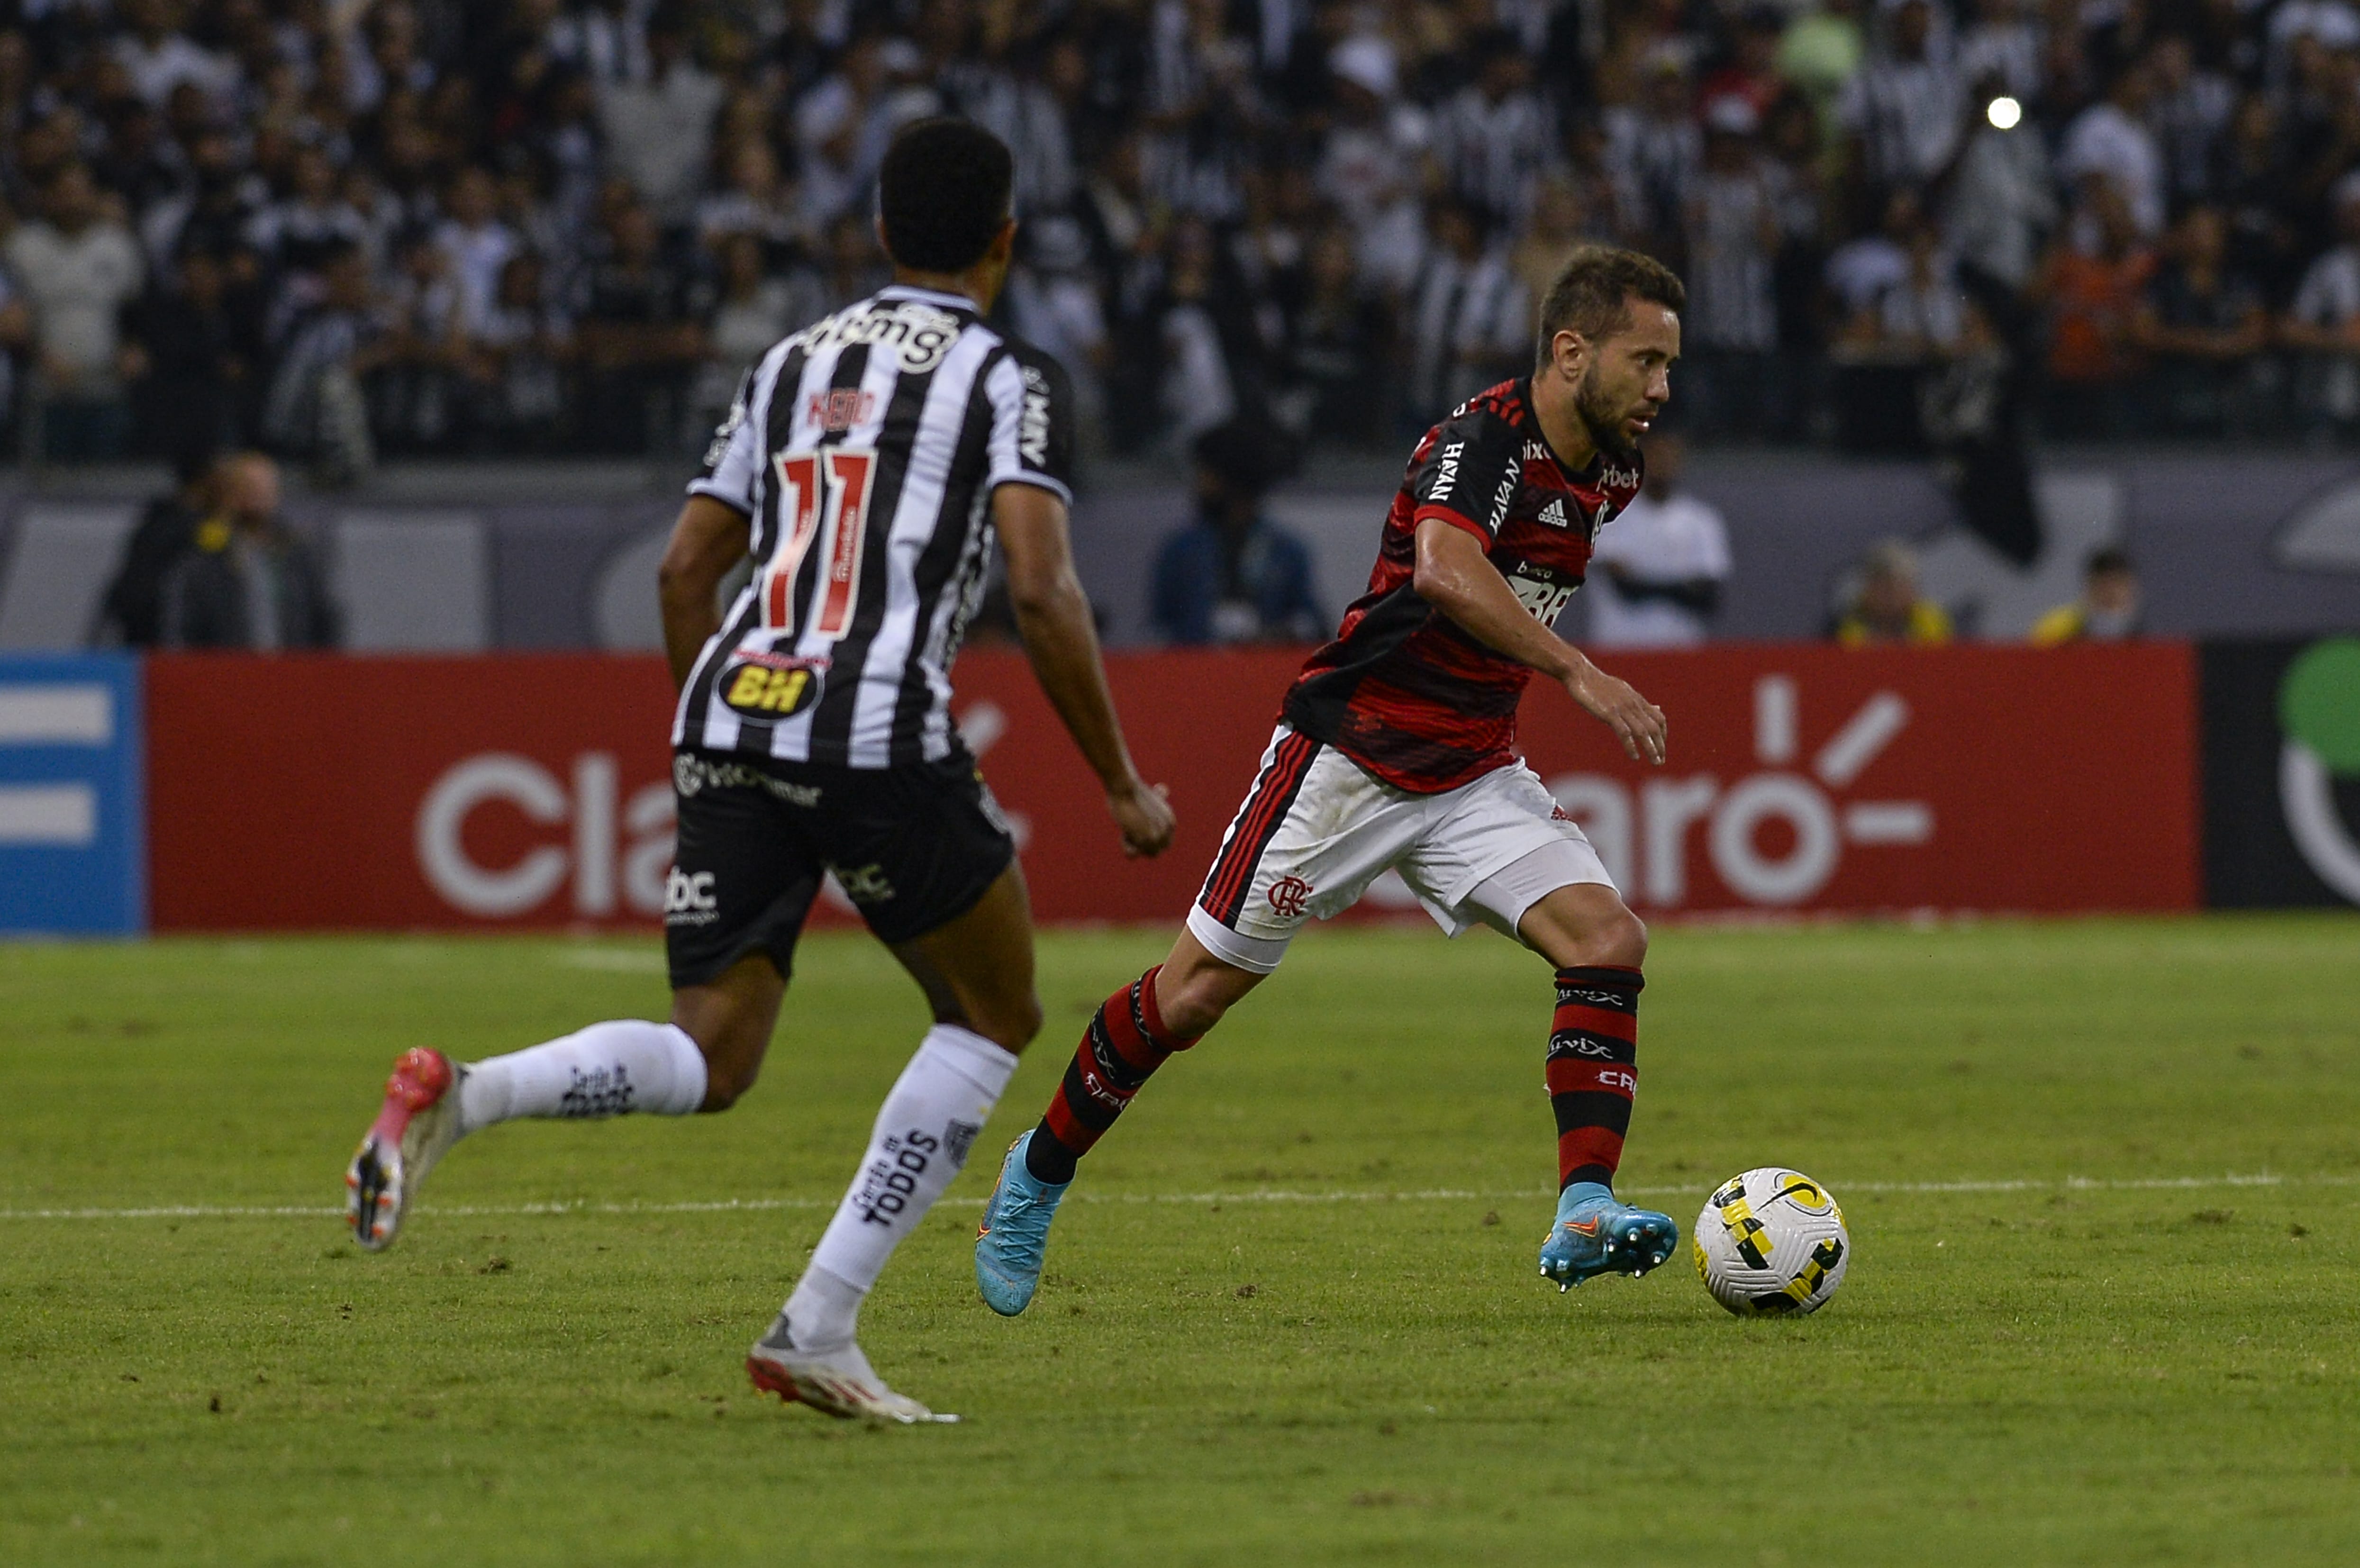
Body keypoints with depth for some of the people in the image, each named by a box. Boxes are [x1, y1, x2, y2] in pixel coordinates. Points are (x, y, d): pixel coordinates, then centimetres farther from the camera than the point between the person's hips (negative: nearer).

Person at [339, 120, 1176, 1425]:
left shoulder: (791, 363, 21)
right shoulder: (1009, 380, 3)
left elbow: (686, 568, 20)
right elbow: (1040, 591, -10)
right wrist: (1122, 783, -2)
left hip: (730, 722, 5)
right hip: (881, 732, -5)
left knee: (709, 1062, 7)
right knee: (994, 1017, 14)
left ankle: (460, 1096, -22)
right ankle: (816, 1330, 4)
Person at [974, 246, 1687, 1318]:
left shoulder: (1607, 478, 6)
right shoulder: (1484, 438, -20)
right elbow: (1445, 571, -41)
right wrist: (1576, 674, -45)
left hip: (1471, 773, 7)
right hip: (1350, 753, -7)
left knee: (1607, 941, -15)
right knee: (1199, 989, 2)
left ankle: (1582, 1216, -21)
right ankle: (1040, 1173, 23)